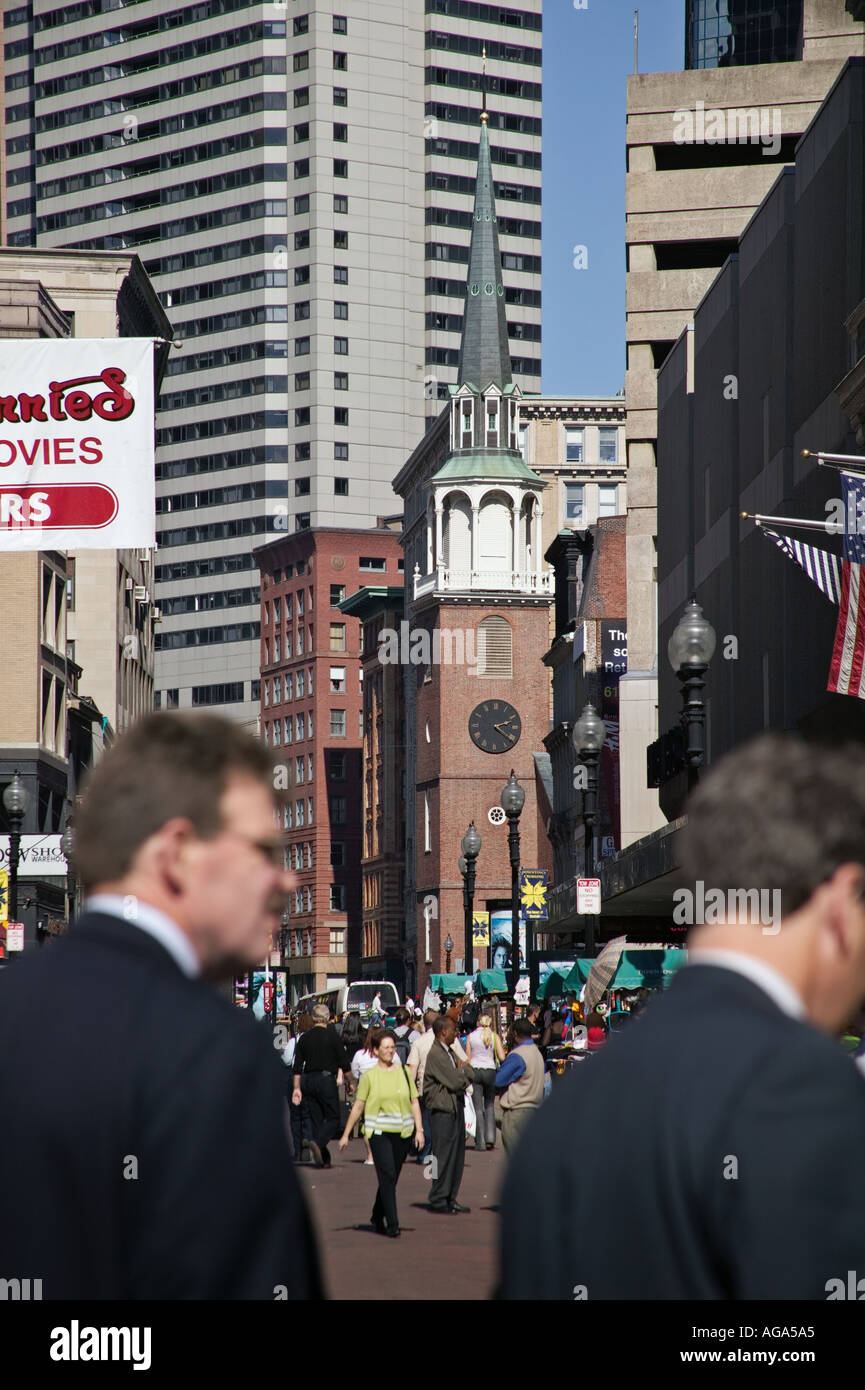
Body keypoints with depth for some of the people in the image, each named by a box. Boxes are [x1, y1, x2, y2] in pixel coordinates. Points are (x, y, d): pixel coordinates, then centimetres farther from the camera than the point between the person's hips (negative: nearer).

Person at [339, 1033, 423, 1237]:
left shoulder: (404, 1072, 9)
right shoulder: (369, 1075, 1)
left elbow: (414, 1102, 11)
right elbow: (358, 1106, 3)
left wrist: (419, 1130, 2)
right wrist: (346, 1134, 3)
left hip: (402, 1132, 3)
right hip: (378, 1132, -3)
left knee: (391, 1178, 9)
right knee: (387, 1176, -13)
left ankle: (378, 1217, 27)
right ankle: (392, 1223, -14)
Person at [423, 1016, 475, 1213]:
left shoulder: (449, 1053, 19)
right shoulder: (436, 1054, -14)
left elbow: (470, 1075, 16)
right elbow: (455, 1082, -18)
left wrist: (462, 1069, -5)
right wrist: (464, 1074, 3)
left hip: (455, 1107, 10)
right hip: (442, 1109, -10)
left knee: (457, 1154, 10)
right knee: (444, 1154, -8)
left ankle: (450, 1198, 15)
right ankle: (438, 1200, -3)